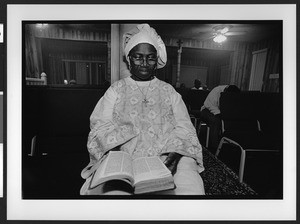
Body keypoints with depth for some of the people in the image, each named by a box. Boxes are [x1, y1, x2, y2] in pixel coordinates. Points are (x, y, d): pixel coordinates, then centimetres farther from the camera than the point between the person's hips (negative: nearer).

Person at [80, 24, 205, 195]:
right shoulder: (116, 89, 13)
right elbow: (101, 126, 2)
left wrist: (174, 154, -16)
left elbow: (184, 127, 4)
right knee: (111, 190, -30)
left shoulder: (169, 91, 14)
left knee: (190, 190, -25)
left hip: (165, 158, 2)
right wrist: (116, 153, -18)